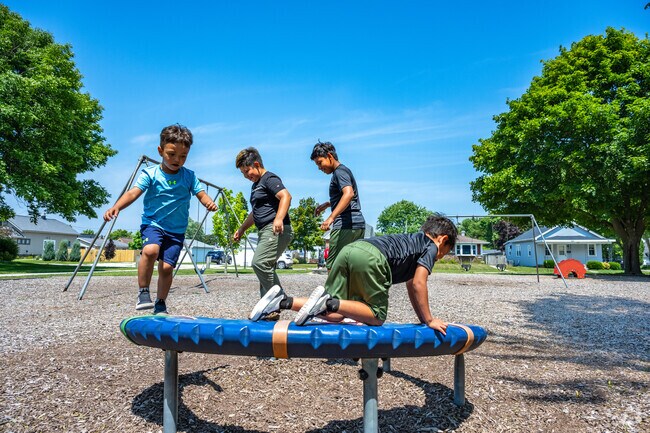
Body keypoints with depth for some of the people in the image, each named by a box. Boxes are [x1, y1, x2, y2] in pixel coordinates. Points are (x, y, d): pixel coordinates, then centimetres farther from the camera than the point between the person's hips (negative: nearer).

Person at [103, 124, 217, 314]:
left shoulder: (189, 176, 1)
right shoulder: (150, 173, -7)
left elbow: (201, 194, -4)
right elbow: (133, 193, -17)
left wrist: (209, 203, -28)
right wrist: (116, 207, -35)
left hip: (177, 230, 2)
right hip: (153, 223, -2)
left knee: (166, 267, -2)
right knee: (150, 250, -31)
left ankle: (160, 304, 21)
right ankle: (143, 293, -11)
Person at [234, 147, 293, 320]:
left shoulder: (270, 178, -5)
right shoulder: (256, 185, 25)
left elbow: (286, 196, -23)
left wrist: (279, 218, -37)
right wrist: (241, 229, 37)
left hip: (276, 230, -11)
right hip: (264, 232, 11)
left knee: (260, 262, -23)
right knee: (265, 268, 8)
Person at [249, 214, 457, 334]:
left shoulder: (413, 241, 39)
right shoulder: (431, 247, 16)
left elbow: (410, 287, 42)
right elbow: (418, 284, 3)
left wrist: (423, 319, 44)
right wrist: (429, 320, 12)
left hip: (349, 249, 8)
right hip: (371, 258, -8)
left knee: (334, 315, 8)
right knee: (376, 317, 5)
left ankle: (284, 301, -6)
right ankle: (330, 302, -16)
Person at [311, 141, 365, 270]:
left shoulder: (340, 171, -6)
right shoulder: (344, 171, 23)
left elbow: (349, 193, -24)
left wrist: (331, 218, -31)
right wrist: (327, 204, 28)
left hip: (345, 225, -10)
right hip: (359, 225, 10)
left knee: (333, 267, -8)